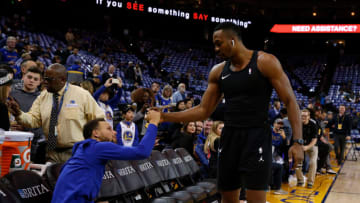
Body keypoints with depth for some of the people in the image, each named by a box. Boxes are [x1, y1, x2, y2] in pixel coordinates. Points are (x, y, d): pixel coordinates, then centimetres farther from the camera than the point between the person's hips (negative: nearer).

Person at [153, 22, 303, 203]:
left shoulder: (265, 62, -6)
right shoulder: (218, 71, 9)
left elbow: (290, 101, -7)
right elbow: (204, 110, 11)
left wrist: (297, 142, -16)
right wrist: (165, 117, 2)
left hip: (257, 136, -5)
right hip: (229, 136, 6)